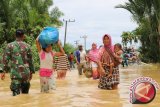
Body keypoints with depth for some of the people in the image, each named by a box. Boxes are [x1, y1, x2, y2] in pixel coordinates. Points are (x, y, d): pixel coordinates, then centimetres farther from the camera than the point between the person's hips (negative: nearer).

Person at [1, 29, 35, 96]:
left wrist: (4, 71, 3)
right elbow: (30, 60, 8)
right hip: (26, 72, 2)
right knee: (25, 93, 15)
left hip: (15, 73, -1)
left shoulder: (10, 46, 0)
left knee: (16, 93, -1)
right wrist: (31, 72, 16)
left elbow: (5, 59, -3)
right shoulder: (27, 46, 4)